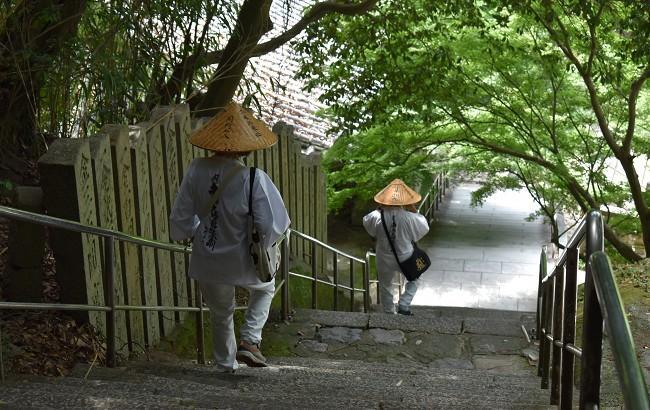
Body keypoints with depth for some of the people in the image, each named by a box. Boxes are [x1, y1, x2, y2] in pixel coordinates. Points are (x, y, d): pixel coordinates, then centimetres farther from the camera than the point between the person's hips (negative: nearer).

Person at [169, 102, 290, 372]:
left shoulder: (196, 170, -13)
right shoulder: (254, 178, -23)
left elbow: (180, 219, -4)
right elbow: (271, 226, -21)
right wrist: (258, 247, 1)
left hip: (206, 265, 3)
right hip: (243, 264, -3)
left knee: (220, 314, 27)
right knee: (264, 289, 31)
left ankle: (226, 365, 43)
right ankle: (249, 340, 16)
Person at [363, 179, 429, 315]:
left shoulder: (377, 217, -20)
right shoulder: (409, 218, -24)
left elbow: (366, 221, 3)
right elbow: (424, 227, -5)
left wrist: (380, 209, 2)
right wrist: (414, 211, 0)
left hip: (385, 262, 1)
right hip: (405, 259, -1)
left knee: (386, 288, 21)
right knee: (413, 280, 27)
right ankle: (403, 306, 17)